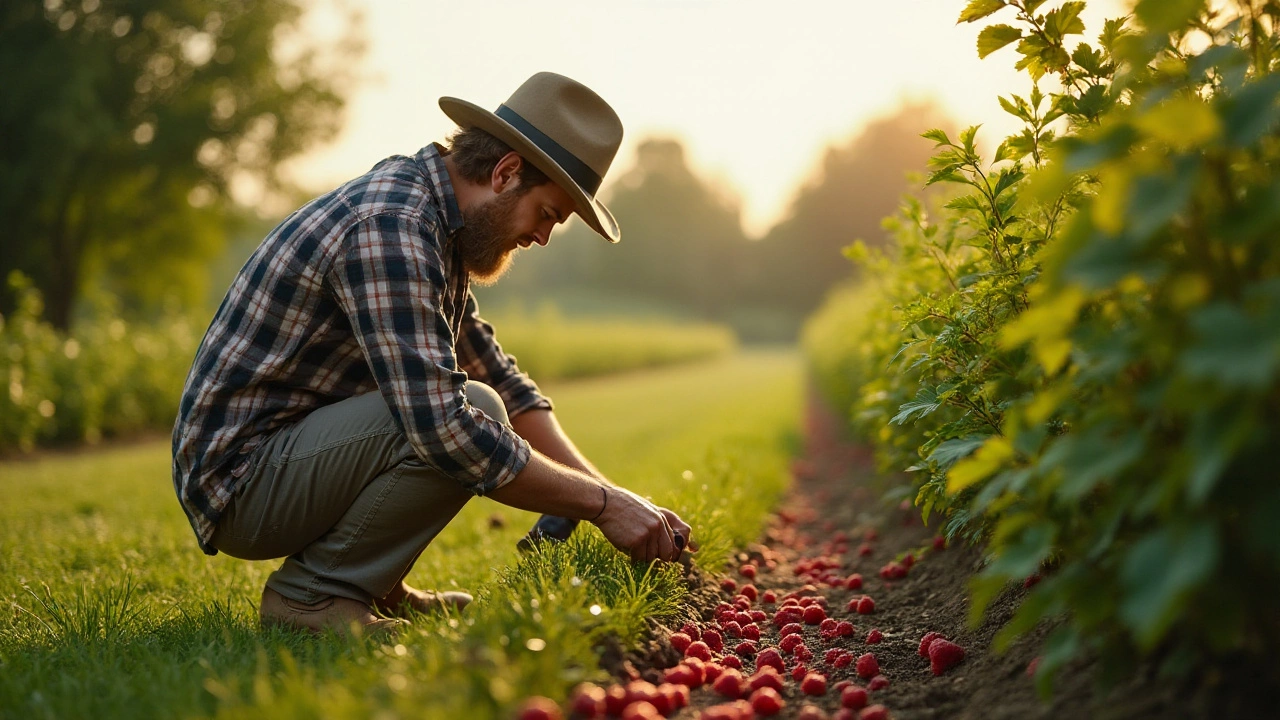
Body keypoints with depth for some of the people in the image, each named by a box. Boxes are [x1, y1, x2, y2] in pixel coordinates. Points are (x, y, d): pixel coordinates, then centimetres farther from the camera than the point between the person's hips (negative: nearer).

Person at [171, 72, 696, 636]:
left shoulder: (433, 220, 8)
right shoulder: (389, 227, -23)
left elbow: (501, 379, 13)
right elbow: (445, 428, -31)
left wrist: (605, 491, 2)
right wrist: (602, 504, -23)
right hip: (242, 481, -10)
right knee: (473, 414, -25)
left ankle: (371, 584, 11)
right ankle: (313, 591, -10)